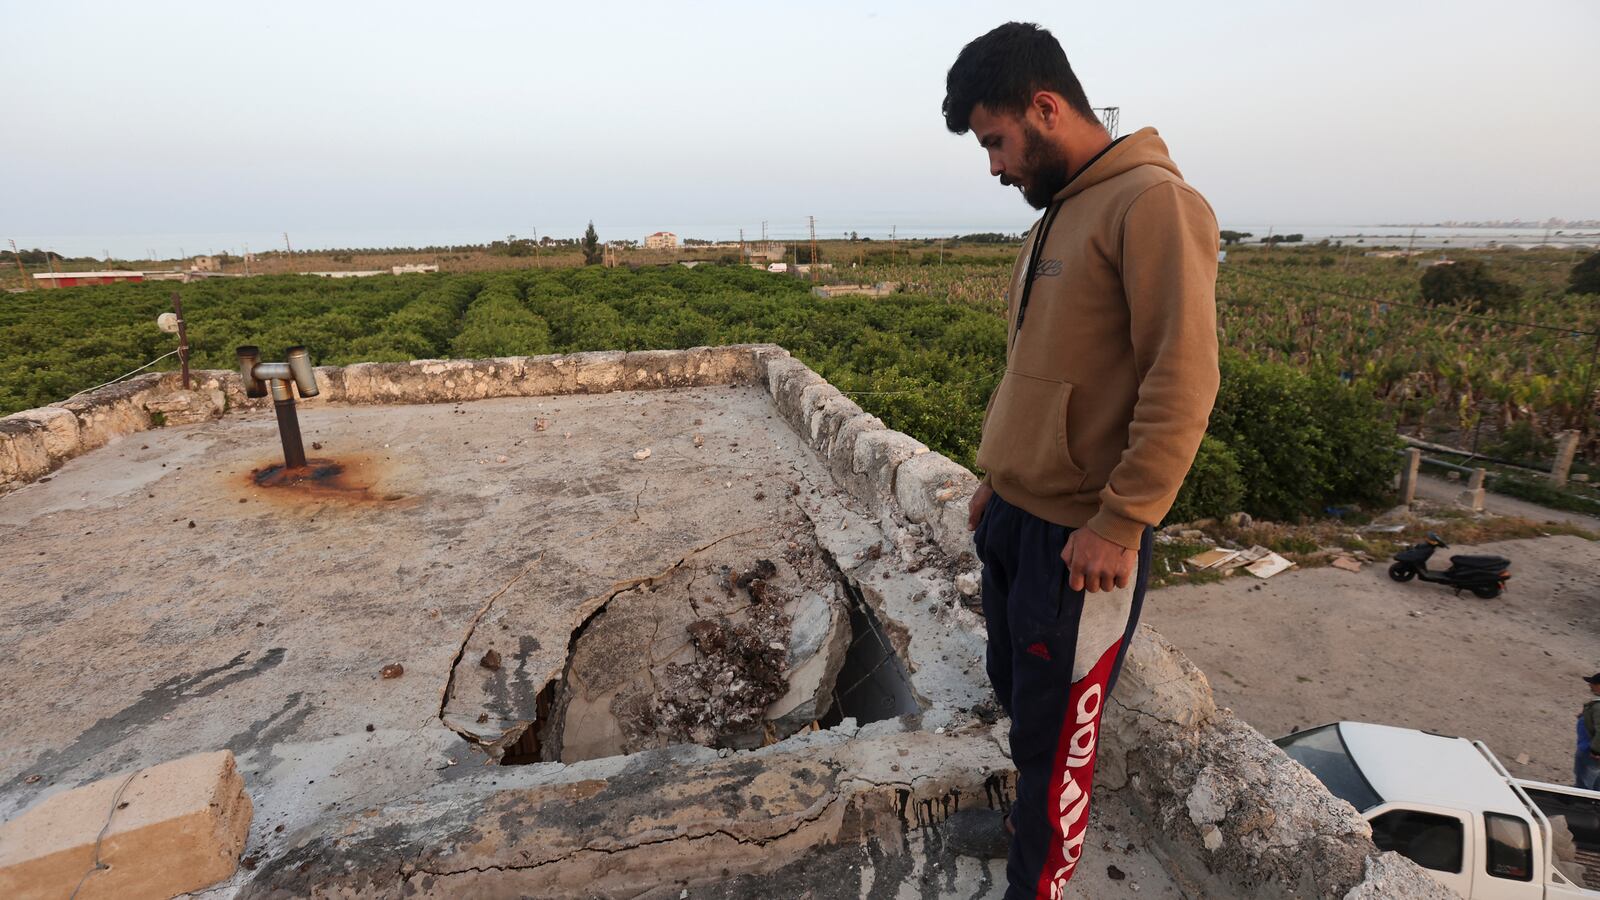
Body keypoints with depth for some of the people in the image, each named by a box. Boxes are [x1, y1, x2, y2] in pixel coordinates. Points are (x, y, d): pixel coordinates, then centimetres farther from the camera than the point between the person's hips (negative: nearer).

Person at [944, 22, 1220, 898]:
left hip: (1078, 537, -8)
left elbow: (1182, 382, -20)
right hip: (1012, 515, 8)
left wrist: (1118, 524, -21)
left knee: (1054, 734, 8)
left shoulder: (1152, 202, -13)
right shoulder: (1056, 216, 14)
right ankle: (1040, 818, 46)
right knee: (1015, 689, 22)